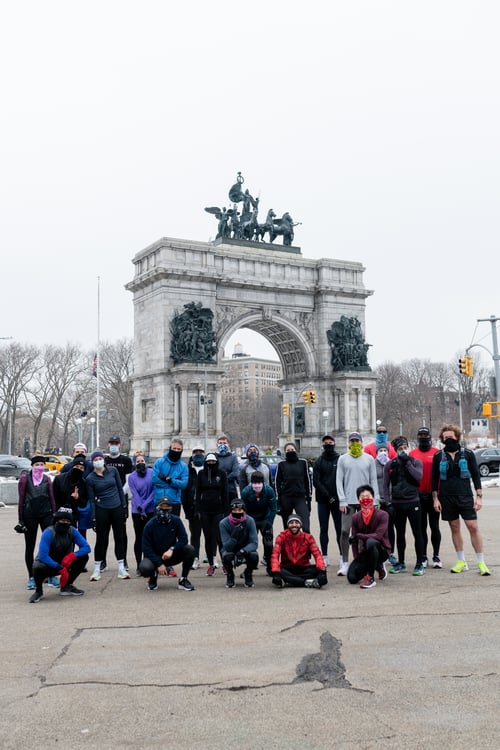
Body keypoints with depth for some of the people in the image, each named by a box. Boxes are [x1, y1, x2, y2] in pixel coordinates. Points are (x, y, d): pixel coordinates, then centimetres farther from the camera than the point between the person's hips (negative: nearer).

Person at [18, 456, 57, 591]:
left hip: (46, 515, 2)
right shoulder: (25, 478, 0)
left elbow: (52, 498, 10)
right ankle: (31, 578, 15)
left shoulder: (47, 479, 9)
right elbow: (21, 499, -1)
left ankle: (52, 576, 5)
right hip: (30, 516, -2)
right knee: (30, 547, 7)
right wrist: (20, 520, -3)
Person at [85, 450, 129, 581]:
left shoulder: (112, 471, 1)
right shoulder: (90, 478, -3)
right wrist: (93, 518, -3)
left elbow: (120, 488, 7)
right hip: (101, 510, -2)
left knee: (119, 538, 6)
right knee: (101, 540, 2)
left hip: (117, 508, 2)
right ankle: (97, 569, 13)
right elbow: (91, 499, -1)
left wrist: (124, 505, 4)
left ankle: (121, 568, 14)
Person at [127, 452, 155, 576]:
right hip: (137, 511, 0)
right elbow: (135, 494, -6)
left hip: (151, 510, 0)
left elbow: (154, 490, -5)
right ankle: (138, 566, 10)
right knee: (139, 538, 5)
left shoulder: (152, 473, -3)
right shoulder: (131, 477, 0)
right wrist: (141, 510, -13)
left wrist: (145, 506, -10)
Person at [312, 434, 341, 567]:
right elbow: (316, 481, -1)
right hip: (323, 501, 1)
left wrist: (340, 496, -10)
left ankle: (342, 556, 6)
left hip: (338, 500, -1)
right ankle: (324, 557, 10)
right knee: (323, 529, 5)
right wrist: (328, 496, -11)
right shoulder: (318, 462, 6)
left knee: (340, 529, 1)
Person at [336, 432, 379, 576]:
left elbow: (373, 481, 6)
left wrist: (375, 500, -1)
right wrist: (342, 501, -5)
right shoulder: (343, 459, 7)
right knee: (345, 531, -4)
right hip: (348, 501, 0)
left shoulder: (369, 459, 8)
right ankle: (345, 563, 4)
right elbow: (339, 481, 3)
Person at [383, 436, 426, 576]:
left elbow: (418, 476, -16)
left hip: (413, 502, -2)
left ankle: (420, 564, 7)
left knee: (417, 534, 0)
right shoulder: (390, 465, 7)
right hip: (397, 503, 2)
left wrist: (407, 462, -14)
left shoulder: (416, 462, 3)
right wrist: (387, 501, -1)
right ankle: (401, 563, 22)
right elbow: (386, 485, 8)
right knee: (400, 534, 11)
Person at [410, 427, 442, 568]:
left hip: (433, 494, -2)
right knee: (421, 527, 8)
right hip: (418, 496, 2)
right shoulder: (412, 454, 6)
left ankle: (436, 556, 13)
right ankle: (423, 557, 16)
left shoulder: (436, 453, 0)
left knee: (434, 526, 5)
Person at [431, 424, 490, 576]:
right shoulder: (438, 456, 4)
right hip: (446, 498, 2)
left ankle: (481, 562, 1)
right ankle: (461, 561, 17)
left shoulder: (467, 454, 1)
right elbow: (434, 479, 8)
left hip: (465, 497, -2)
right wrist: (435, 498, 3)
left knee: (473, 527, -6)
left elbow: (476, 476, 3)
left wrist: (479, 496, -3)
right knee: (455, 528, 8)